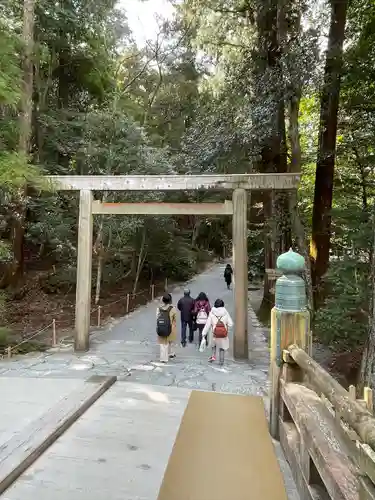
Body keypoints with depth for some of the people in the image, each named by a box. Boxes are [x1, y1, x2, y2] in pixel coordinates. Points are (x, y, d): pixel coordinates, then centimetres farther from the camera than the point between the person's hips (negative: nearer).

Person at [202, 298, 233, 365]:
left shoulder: (212, 313, -9)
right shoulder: (225, 313, -7)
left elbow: (208, 324, -8)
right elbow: (230, 324, -7)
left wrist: (204, 333, -3)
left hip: (214, 334, 0)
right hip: (223, 335, 0)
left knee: (213, 344, 30)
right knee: (222, 347, 21)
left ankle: (213, 356, 17)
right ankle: (221, 360, 21)